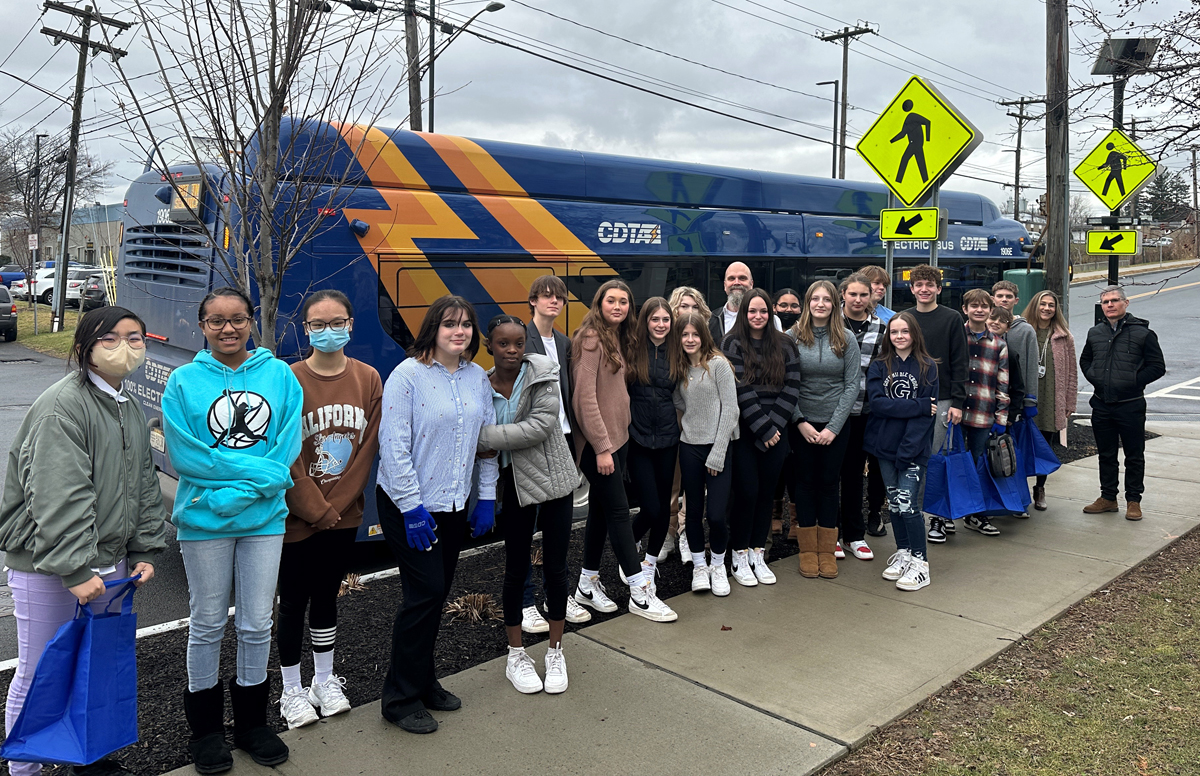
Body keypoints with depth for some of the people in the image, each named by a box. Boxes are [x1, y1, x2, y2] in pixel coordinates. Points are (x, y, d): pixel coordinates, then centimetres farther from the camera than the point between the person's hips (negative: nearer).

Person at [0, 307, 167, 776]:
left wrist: (145, 551, 10)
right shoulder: (63, 405, -18)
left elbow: (143, 485, 15)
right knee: (39, 671, 5)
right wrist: (74, 569, -25)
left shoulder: (131, 410, 10)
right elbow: (59, 498, -24)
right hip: (45, 567, -8)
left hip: (109, 562, 8)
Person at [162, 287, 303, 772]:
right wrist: (259, 468, -18)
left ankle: (252, 723, 30)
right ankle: (205, 729, 30)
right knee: (208, 624, 11)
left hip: (265, 517, 1)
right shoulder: (184, 381, -4)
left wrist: (236, 491, -17)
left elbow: (287, 448, -7)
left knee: (257, 623, 11)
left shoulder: (279, 375, -1)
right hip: (203, 522, -1)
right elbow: (184, 455, -12)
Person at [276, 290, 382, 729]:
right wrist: (316, 509, -13)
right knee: (293, 603, 9)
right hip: (298, 517, -3)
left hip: (344, 514, 3)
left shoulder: (368, 379, -2)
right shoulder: (291, 380, -12)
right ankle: (292, 692, 26)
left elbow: (369, 446, -2)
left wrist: (337, 503, -7)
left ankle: (325, 681, 34)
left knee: (326, 596, 18)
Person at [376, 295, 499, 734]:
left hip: (453, 504, 6)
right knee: (425, 591, -7)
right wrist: (412, 507, -18)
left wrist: (486, 497, 7)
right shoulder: (408, 376, -13)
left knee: (438, 591, 13)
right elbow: (394, 446, -16)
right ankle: (401, 699, 10)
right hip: (409, 505, -6)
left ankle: (423, 681, 30)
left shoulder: (478, 378, 6)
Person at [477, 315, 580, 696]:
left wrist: (486, 436, -23)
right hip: (515, 483, 2)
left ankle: (555, 653, 25)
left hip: (553, 479, -1)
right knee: (516, 568, 10)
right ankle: (516, 656, 27)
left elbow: (541, 425, -23)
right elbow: (482, 442, 0)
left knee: (555, 566, 6)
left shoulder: (542, 373, -12)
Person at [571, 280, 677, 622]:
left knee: (601, 510, 13)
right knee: (618, 511, -3)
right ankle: (639, 592, 5)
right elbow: (585, 398, -19)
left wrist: (614, 442, 11)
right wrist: (602, 447, -19)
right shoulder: (591, 338, -13)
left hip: (618, 437, 9)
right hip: (597, 442, -9)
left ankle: (588, 584, 25)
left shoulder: (618, 338, 13)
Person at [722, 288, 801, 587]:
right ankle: (739, 555, 11)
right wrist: (762, 428, -13)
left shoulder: (784, 345, 8)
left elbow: (791, 386, 2)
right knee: (746, 491, -3)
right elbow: (740, 391, -11)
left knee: (767, 491, 8)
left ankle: (758, 553, 19)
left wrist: (773, 424, -8)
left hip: (775, 431, 4)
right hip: (743, 431, -3)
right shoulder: (732, 345, -3)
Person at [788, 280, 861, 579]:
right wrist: (800, 421, -10)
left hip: (836, 423, 1)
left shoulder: (846, 339, 0)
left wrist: (834, 426, -8)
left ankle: (827, 550, 17)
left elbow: (852, 385, -2)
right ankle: (808, 551, 16)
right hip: (802, 423, 0)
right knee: (805, 482, 6)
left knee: (829, 482, 6)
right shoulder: (793, 337, -3)